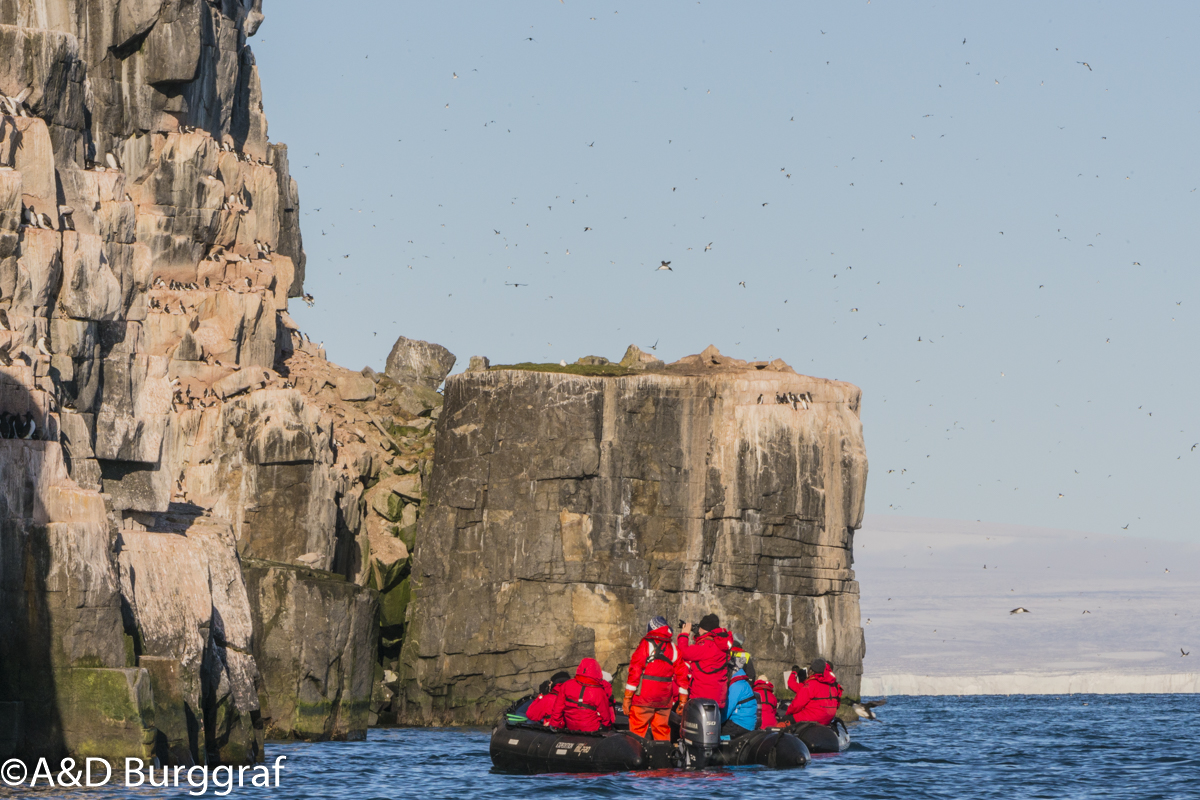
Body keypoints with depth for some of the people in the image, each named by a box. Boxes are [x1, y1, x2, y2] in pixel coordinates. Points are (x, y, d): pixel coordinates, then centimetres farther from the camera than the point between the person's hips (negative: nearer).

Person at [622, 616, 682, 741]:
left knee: (637, 730, -3)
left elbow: (635, 672, -9)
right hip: (665, 699, 5)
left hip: (644, 698, -5)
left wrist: (627, 698, -7)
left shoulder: (646, 645, -4)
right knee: (662, 731, 11)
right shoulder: (673, 649, 10)